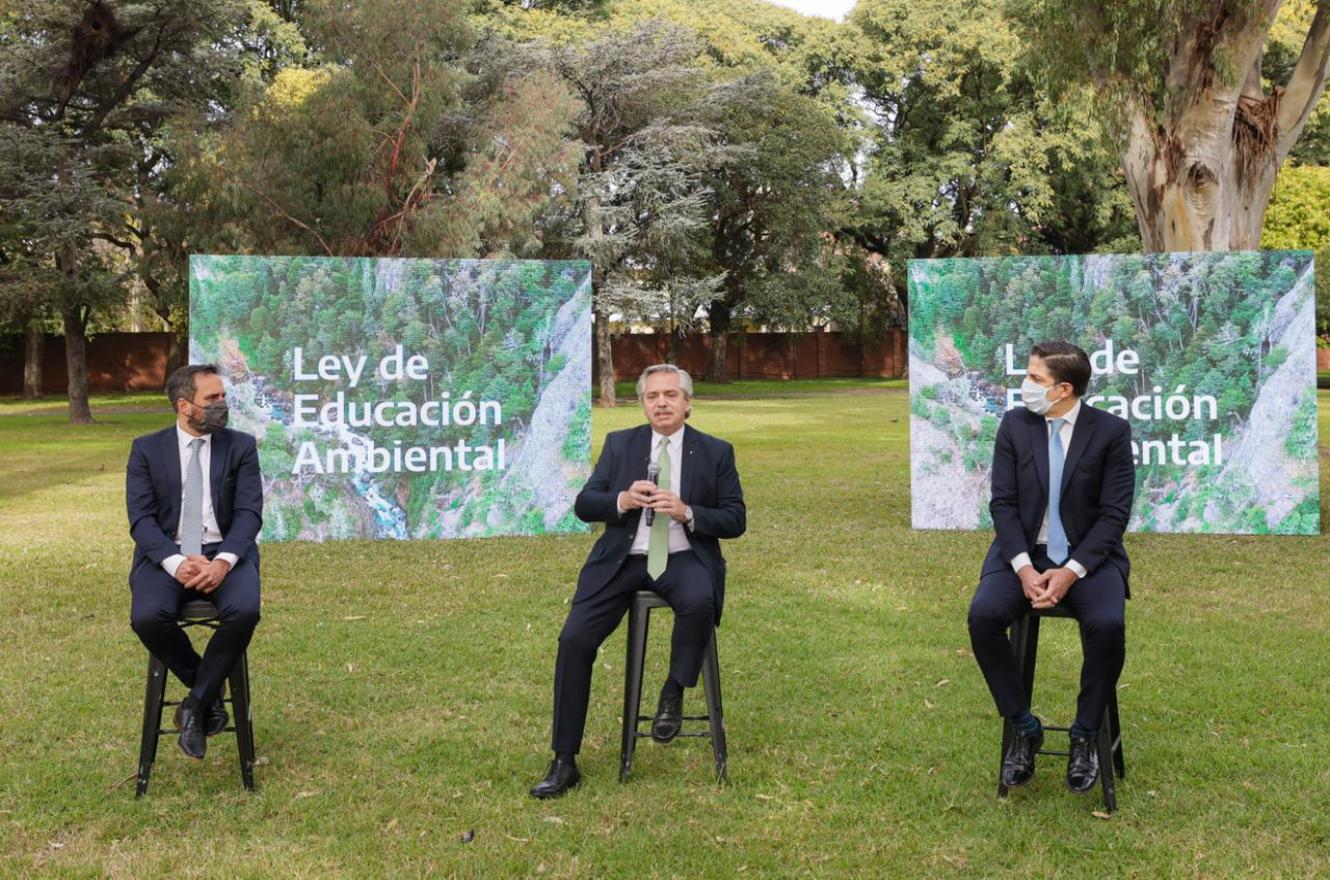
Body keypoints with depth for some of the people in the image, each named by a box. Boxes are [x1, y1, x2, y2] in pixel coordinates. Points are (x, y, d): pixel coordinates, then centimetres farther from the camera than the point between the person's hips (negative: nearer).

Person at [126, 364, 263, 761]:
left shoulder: (240, 446, 7)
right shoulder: (147, 449, 6)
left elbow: (249, 512, -2)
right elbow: (141, 518, -3)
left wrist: (224, 561, -21)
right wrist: (175, 562, -21)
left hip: (225, 553, 0)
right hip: (166, 555, 0)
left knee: (244, 610, -32)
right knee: (147, 617, -31)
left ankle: (196, 702, -11)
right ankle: (209, 692, -4)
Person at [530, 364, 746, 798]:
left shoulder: (716, 452, 5)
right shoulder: (619, 444, 10)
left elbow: (735, 520, 2)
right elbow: (583, 505, 4)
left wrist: (687, 513, -16)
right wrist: (623, 500, -16)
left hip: (683, 559, -1)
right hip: (622, 560, 2)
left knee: (699, 602, -36)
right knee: (574, 639, -16)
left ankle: (673, 694, -9)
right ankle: (564, 762, -6)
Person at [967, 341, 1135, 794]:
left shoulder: (1111, 430, -6)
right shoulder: (1014, 424, 1)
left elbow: (1114, 514, -8)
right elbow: (1003, 503, -2)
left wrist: (1071, 573, -19)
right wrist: (1024, 568, -16)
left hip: (1088, 555, -2)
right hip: (1023, 553, 2)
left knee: (1107, 624, -32)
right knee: (983, 616, -26)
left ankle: (1085, 734, -8)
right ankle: (1023, 727, -7)